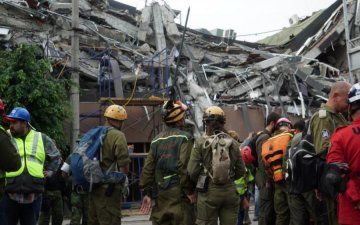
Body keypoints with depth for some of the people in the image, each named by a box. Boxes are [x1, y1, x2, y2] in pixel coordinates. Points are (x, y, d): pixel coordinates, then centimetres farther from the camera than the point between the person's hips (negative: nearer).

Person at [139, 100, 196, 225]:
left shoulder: (156, 140, 12)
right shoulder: (185, 137, -4)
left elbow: (148, 167, 8)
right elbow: (185, 166, -14)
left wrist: (147, 192, 11)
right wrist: (189, 190, -9)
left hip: (161, 192, 6)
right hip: (179, 191, -6)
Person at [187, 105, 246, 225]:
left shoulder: (201, 142, -6)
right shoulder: (233, 143, 2)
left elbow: (192, 171, -9)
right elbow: (241, 171, 6)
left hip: (208, 191, -3)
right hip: (230, 190, 3)